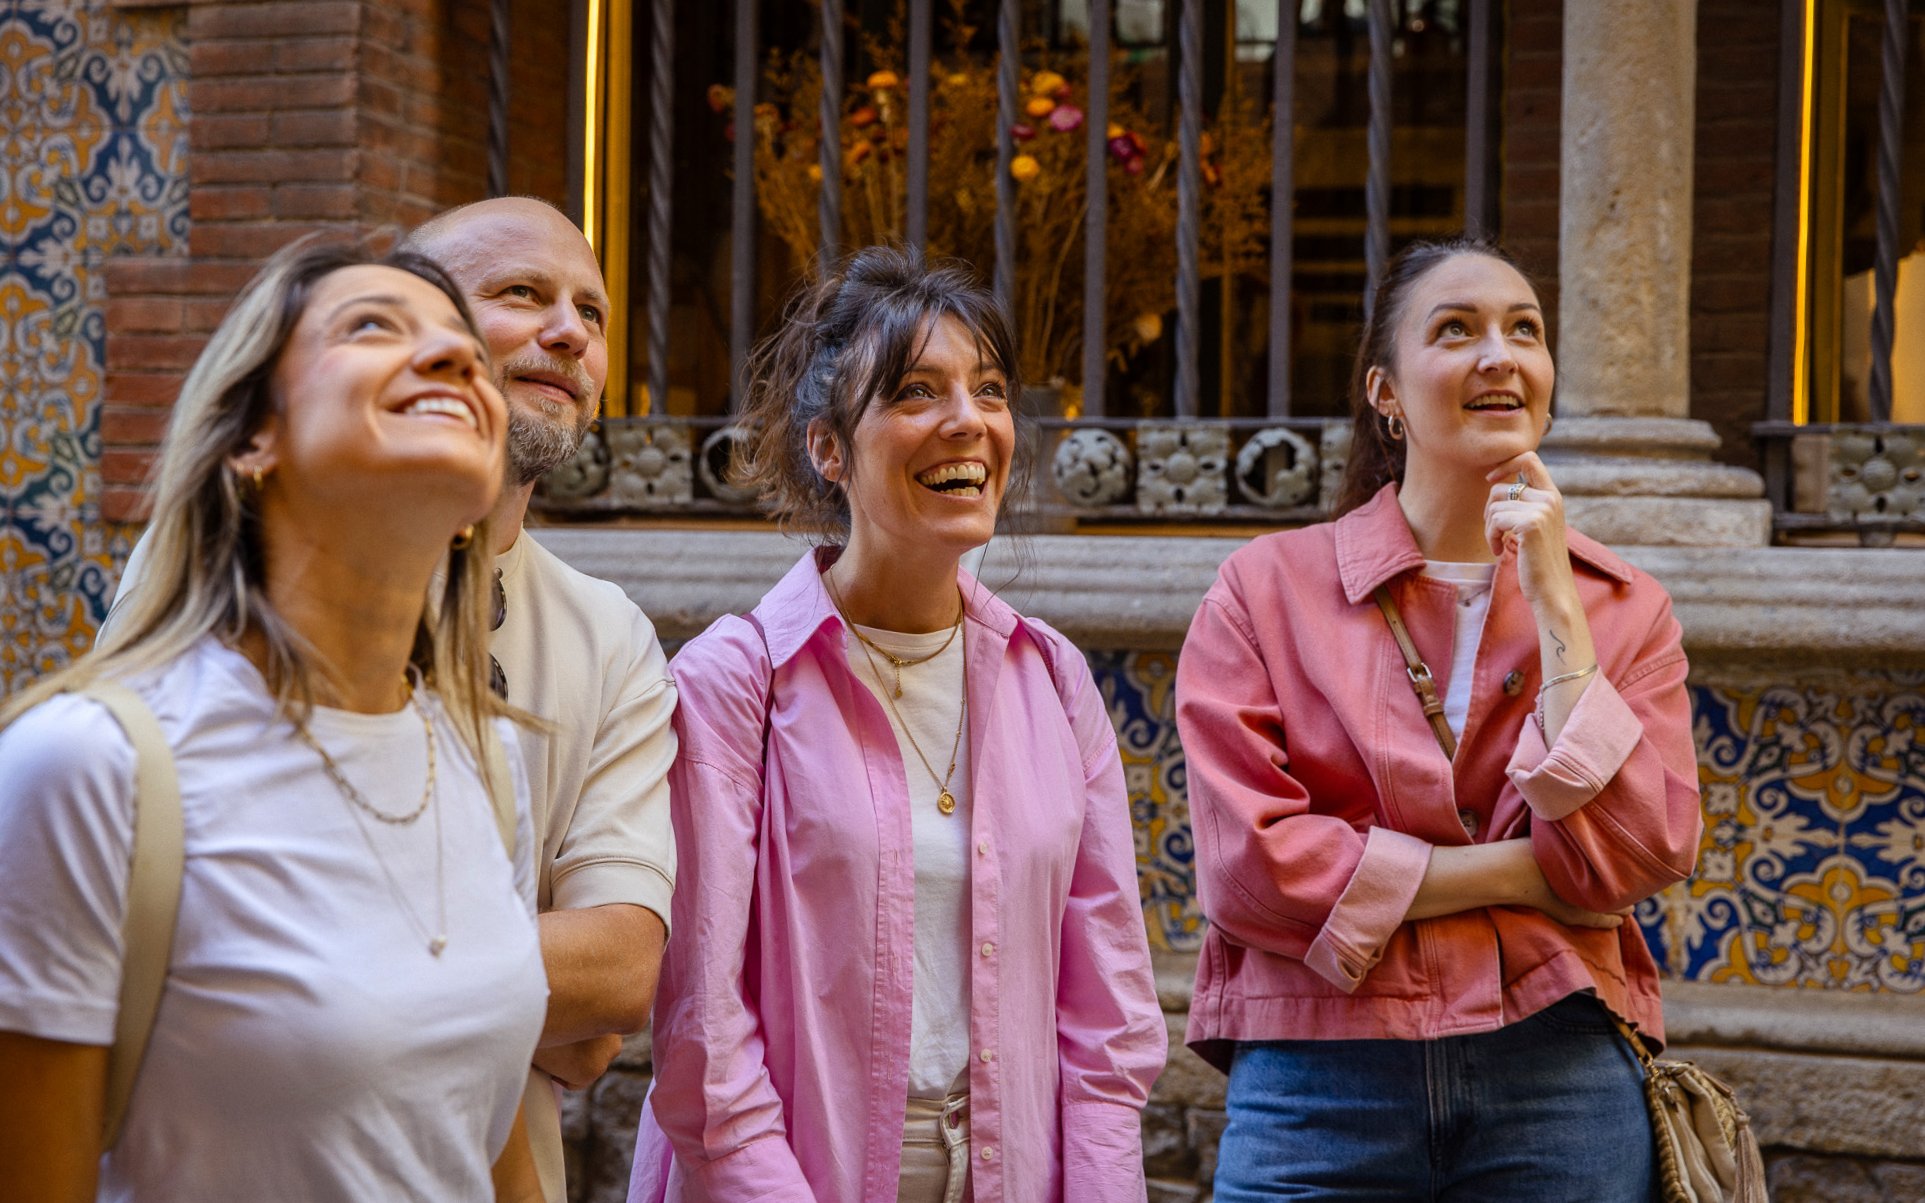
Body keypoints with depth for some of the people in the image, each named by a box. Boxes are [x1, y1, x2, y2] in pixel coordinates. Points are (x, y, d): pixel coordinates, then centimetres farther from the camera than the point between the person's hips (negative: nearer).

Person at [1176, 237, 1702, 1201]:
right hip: (1319, 1086, -1)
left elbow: (1636, 859, -7)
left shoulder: (1623, 607, 6)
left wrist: (1552, 603, -8)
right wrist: (1524, 872, -8)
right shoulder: (1266, 589, 0)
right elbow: (1246, 866, -10)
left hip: (1559, 1082, 2)